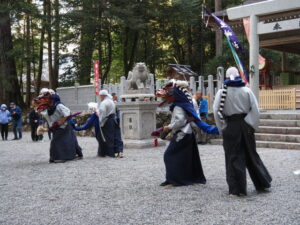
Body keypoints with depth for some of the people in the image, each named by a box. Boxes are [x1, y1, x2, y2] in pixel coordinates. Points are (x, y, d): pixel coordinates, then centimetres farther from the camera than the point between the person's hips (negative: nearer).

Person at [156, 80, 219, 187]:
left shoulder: (178, 107, -16)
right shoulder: (181, 104, 13)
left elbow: (180, 120, -25)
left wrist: (169, 127, -16)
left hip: (182, 134, -10)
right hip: (188, 133, 10)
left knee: (169, 155, -7)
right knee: (188, 157, 16)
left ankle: (172, 179, -7)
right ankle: (196, 177, 25)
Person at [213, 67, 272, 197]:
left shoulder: (222, 93, -6)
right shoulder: (246, 91, -1)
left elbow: (216, 111, -9)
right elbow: (255, 109, -3)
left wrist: (222, 127, 0)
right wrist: (252, 126, 4)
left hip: (231, 127, -2)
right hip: (245, 125, 3)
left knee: (234, 158, 4)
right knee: (251, 154, 17)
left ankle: (237, 189, 5)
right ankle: (263, 183, 26)